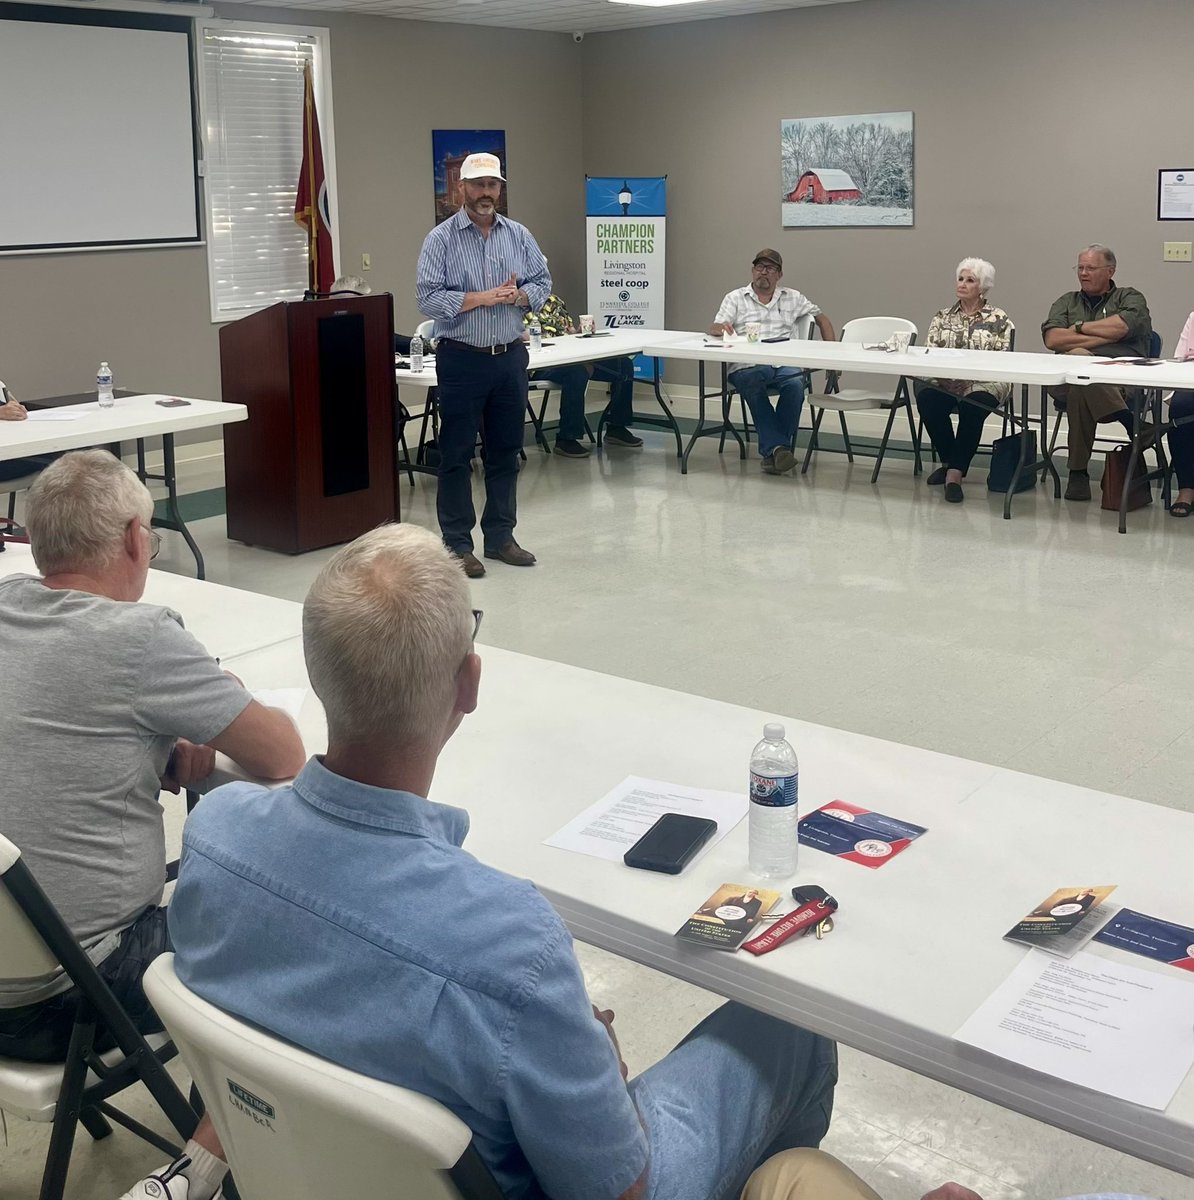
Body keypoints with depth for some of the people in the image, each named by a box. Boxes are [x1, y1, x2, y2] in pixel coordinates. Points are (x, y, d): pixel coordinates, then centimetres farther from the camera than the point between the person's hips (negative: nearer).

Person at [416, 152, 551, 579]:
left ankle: (500, 536, 21)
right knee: (457, 454, 1)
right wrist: (482, 297, -20)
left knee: (506, 450, 11)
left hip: (510, 355, 5)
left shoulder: (519, 235, 8)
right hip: (462, 358, -4)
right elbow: (428, 298, -12)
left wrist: (518, 296, -12)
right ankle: (457, 544, 8)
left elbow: (543, 283, 9)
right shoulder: (441, 239, -5)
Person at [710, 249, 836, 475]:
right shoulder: (735, 298, 17)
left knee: (795, 384, -33)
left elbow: (822, 320, 28)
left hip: (785, 363, 2)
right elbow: (714, 329, 5)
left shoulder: (792, 298, 23)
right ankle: (777, 447, -41)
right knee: (753, 383, -38)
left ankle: (773, 450, -26)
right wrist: (721, 328, -21)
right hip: (748, 365, -2)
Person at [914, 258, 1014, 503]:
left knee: (972, 406, -36)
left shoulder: (998, 319, 7)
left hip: (984, 383, -3)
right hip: (945, 381, 3)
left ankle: (954, 474, -32)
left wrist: (970, 374, -17)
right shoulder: (943, 317, 17)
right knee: (927, 398, -30)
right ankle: (949, 462, -10)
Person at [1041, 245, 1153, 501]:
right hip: (1067, 376, 2)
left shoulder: (1130, 298, 19)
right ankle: (1129, 422, -34)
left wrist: (1079, 327, 6)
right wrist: (1103, 336, 0)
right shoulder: (1066, 302, 28)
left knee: (1080, 390, -39)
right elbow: (1052, 339, 5)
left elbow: (1121, 327, -7)